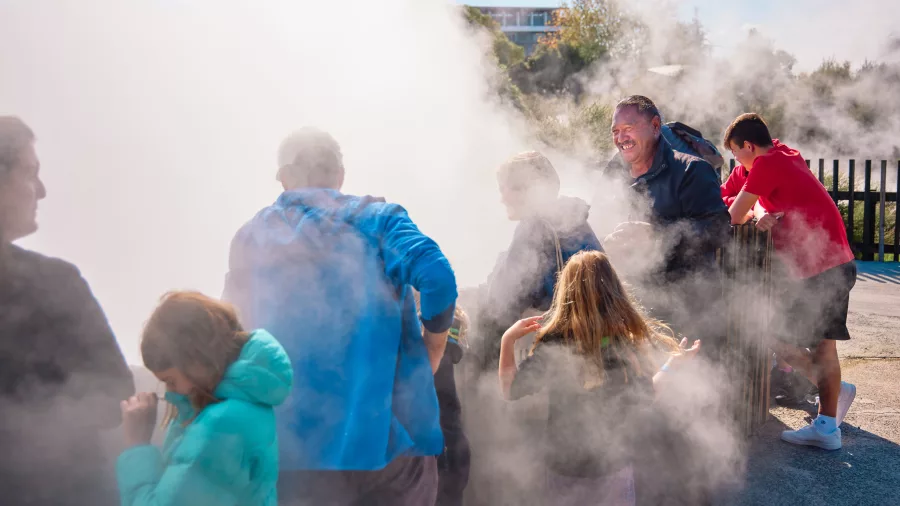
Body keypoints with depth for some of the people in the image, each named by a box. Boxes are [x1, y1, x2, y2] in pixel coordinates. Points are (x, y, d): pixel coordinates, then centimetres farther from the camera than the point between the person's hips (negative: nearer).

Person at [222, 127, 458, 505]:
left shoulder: (251, 237, 9)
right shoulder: (377, 219, -1)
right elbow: (436, 277, -17)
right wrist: (430, 358, -3)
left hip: (293, 448, 3)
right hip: (392, 436, -2)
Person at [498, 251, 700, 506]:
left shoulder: (554, 344, -18)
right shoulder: (635, 337, -12)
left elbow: (510, 389, -10)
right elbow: (647, 398, 0)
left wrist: (508, 340, -3)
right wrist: (674, 362, 12)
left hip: (565, 469, -1)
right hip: (616, 468, 1)